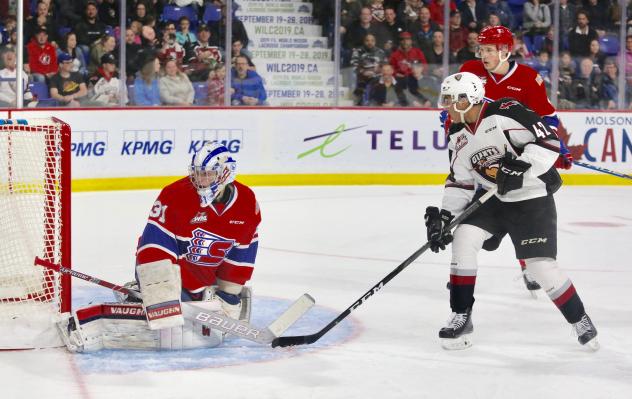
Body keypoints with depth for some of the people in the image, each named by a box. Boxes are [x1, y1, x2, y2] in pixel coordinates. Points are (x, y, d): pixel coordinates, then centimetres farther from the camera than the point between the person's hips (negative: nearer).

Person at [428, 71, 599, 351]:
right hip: (491, 197, 7)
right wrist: (444, 215, -3)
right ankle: (461, 317, -3)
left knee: (540, 265, -10)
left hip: (532, 199, -7)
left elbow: (549, 140, -25)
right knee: (463, 239, -13)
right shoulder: (458, 136, 2)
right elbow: (459, 181, 7)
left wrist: (520, 166, -32)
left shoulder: (505, 114, -22)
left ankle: (579, 320, 12)